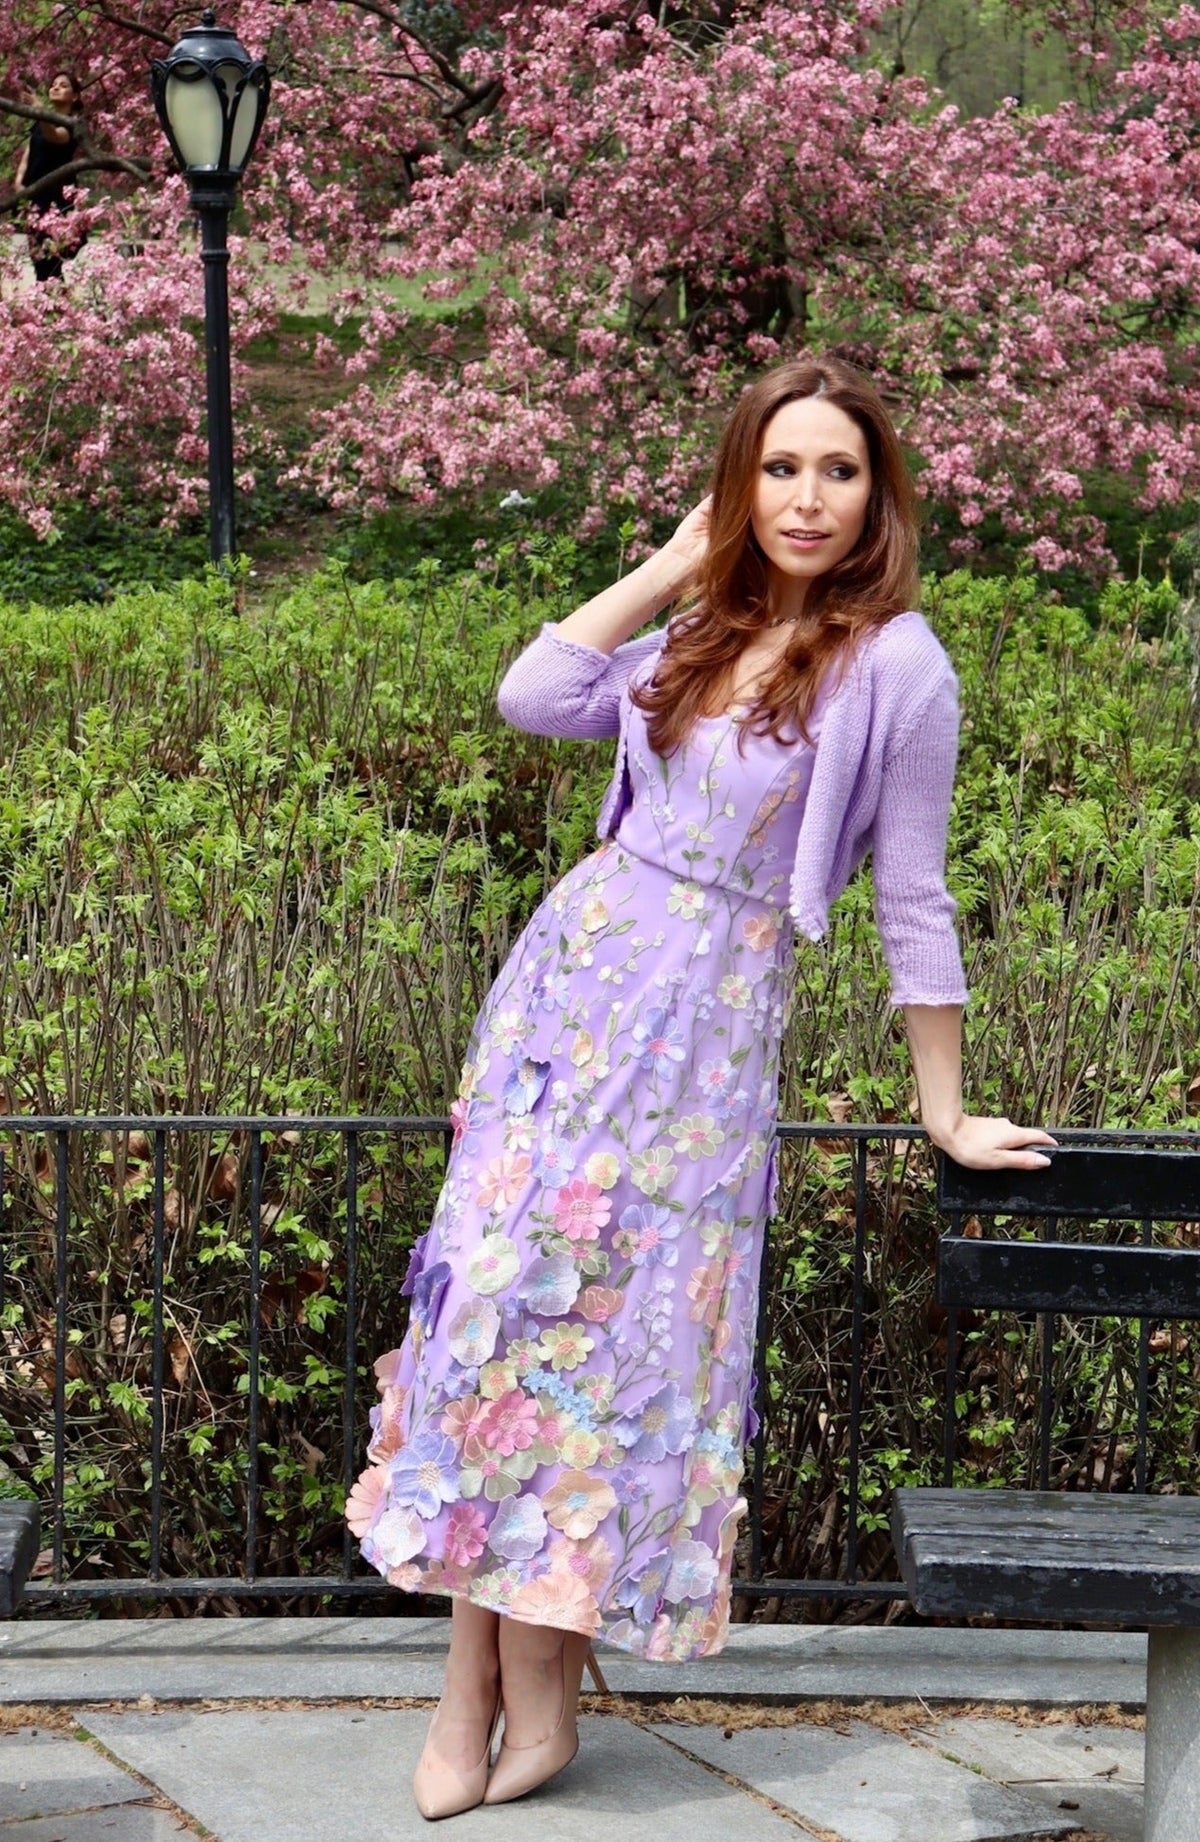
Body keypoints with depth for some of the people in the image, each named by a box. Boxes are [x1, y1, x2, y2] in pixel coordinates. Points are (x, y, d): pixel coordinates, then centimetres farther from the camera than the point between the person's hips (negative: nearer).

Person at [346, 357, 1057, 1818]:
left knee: (598, 1319, -4)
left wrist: (946, 1116, -1)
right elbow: (530, 698, 2)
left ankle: (532, 1694, 10)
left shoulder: (895, 666, -7)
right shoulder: (701, 631, 12)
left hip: (699, 1025, -6)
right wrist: (675, 560, 5)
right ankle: (476, 1686, 8)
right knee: (494, 1291, 1)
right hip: (567, 973, 6)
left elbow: (912, 900, -4)